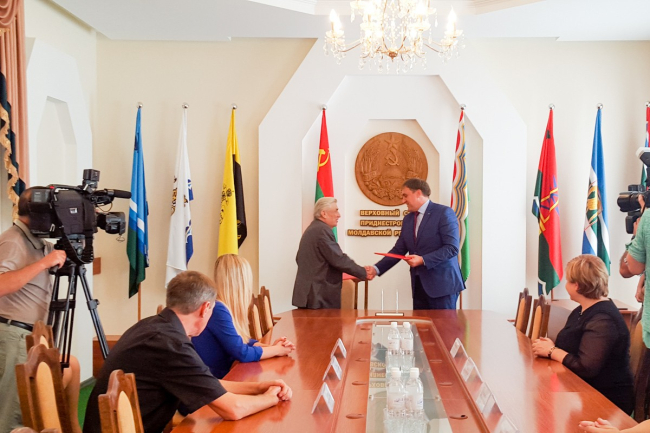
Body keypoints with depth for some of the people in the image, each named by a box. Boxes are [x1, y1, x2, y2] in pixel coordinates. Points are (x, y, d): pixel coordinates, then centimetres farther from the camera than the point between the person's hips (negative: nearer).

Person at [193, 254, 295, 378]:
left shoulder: (223, 307, 6)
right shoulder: (217, 310, -22)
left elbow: (241, 341, 14)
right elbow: (242, 353, -21)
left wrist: (270, 346, -1)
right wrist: (277, 350, -7)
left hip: (225, 374, 8)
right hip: (214, 381, -8)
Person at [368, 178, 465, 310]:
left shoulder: (444, 213, -8)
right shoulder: (408, 219, 14)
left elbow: (452, 248, -14)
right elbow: (398, 250, 12)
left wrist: (423, 260, -20)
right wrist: (376, 269, 0)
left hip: (441, 283, -6)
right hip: (419, 284, 6)